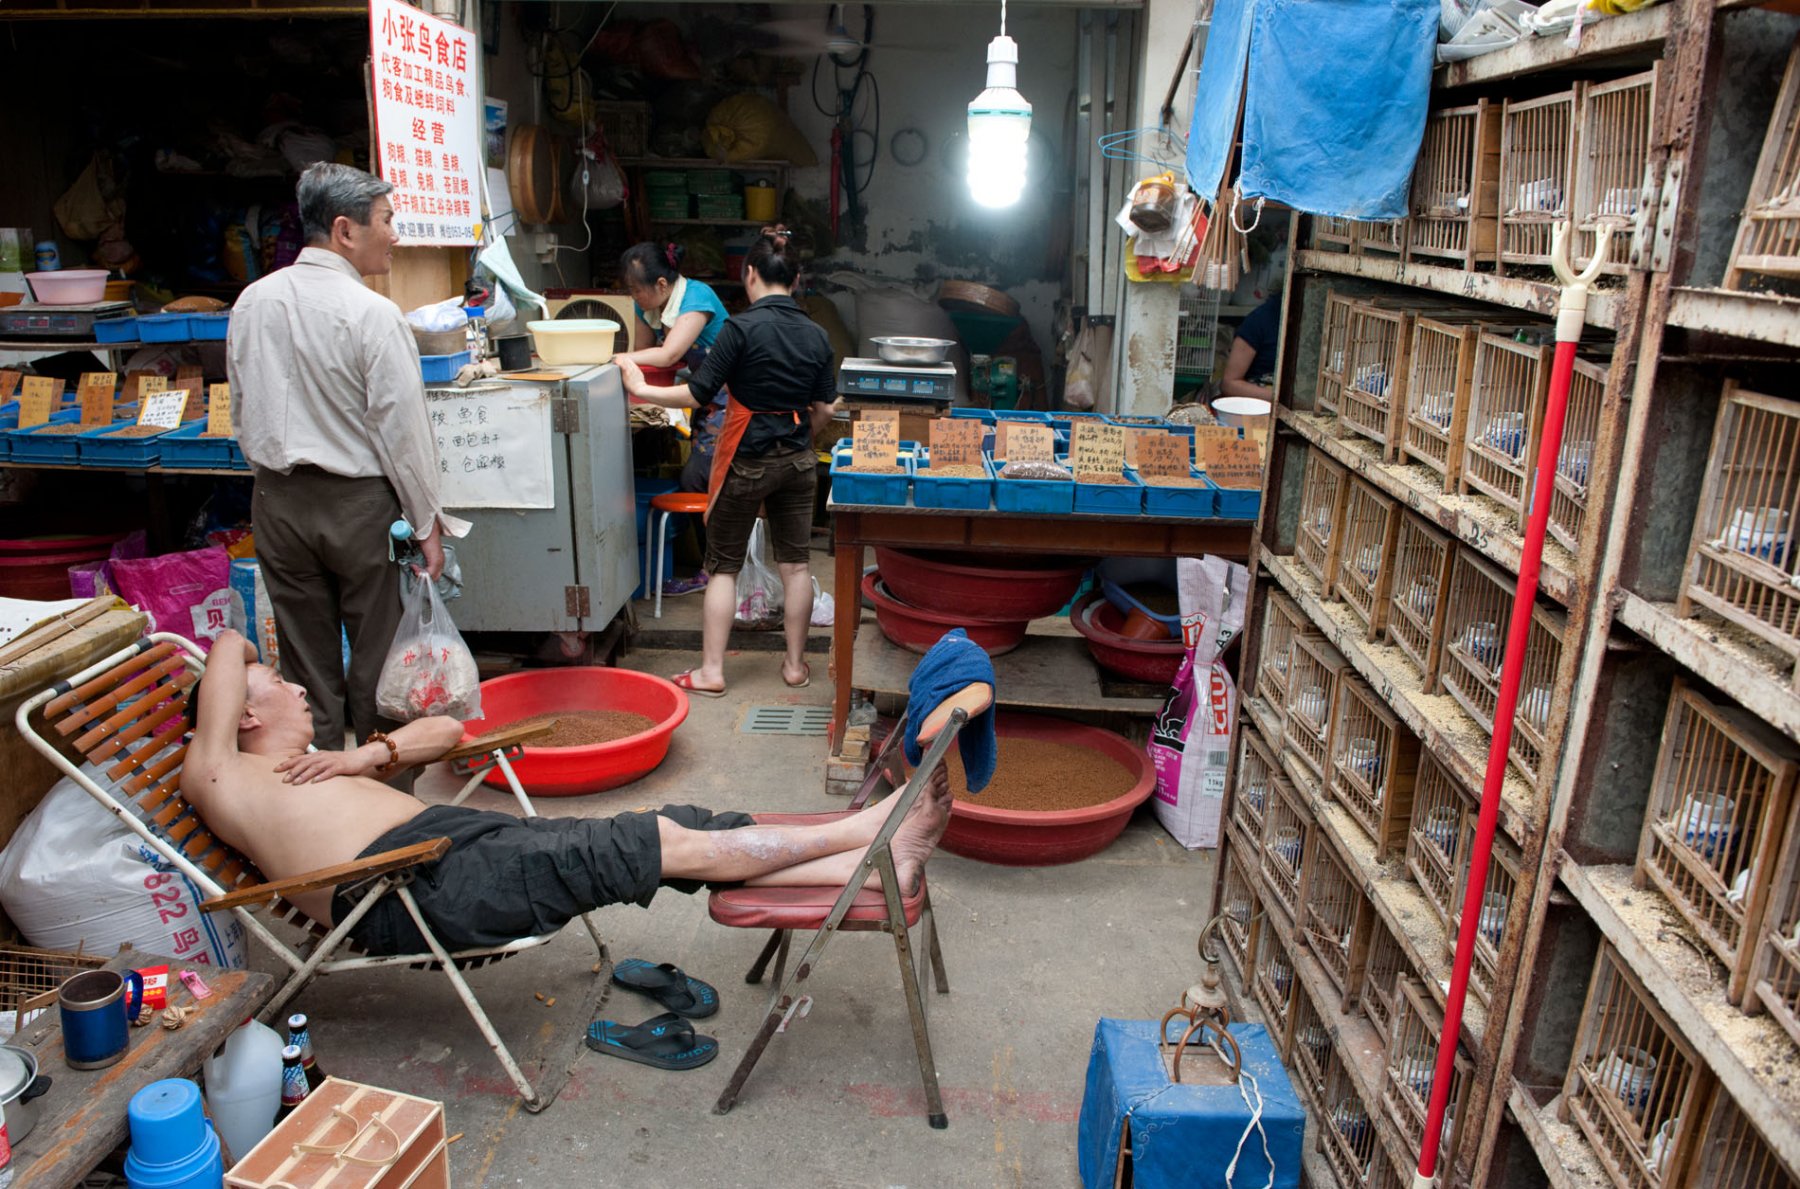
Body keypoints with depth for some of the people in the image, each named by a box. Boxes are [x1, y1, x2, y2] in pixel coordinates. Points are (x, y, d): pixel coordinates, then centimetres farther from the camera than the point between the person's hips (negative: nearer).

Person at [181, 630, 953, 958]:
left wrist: (370, 754, 11)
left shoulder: (320, 767, 33)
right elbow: (228, 648, 7)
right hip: (413, 889, -8)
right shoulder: (221, 778, 11)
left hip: (457, 833, 8)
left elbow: (447, 731, 29)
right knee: (667, 845, -17)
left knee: (676, 831, -10)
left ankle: (875, 866, -14)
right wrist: (238, 666, 29)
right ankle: (868, 830, -13)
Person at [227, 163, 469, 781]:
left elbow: (243, 408, 12)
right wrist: (428, 522, -9)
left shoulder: (251, 303, 4)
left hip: (277, 499, 6)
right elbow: (402, 428, -15)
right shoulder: (371, 314, -16)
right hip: (358, 501, -6)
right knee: (376, 657, 8)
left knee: (307, 661, 14)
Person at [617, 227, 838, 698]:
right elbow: (824, 408, 6)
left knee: (723, 566, 6)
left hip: (746, 460, -4)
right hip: (797, 462, 5)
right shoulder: (816, 335, 2)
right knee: (795, 563, 11)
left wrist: (640, 389, -4)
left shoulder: (742, 327, -15)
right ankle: (796, 663, 19)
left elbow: (698, 394, -16)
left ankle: (711, 671, 10)